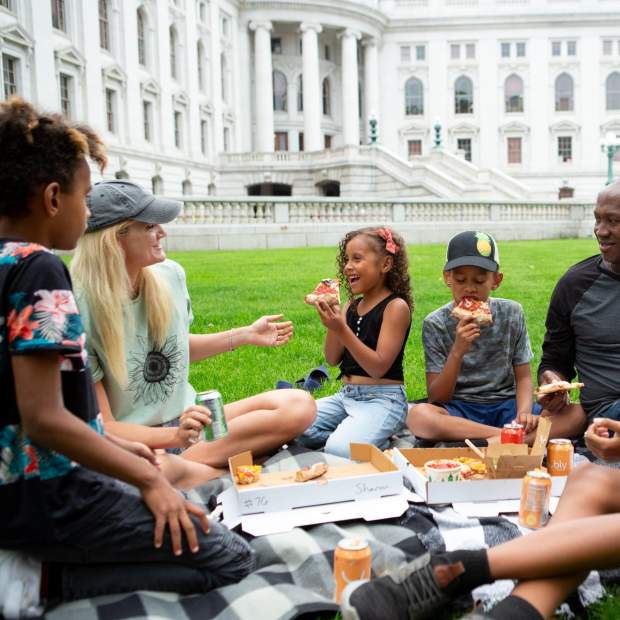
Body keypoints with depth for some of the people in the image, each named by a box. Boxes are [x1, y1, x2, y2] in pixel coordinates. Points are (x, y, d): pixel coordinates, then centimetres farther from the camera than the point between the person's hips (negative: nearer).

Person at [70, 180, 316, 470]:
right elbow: (102, 426, -14)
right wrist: (174, 436, -30)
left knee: (300, 405, -15)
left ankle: (190, 462, -19)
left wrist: (246, 335, 18)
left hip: (186, 418, 8)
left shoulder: (170, 275, 0)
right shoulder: (82, 310, -17)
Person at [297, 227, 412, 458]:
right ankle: (351, 431, 3)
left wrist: (342, 329, -25)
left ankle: (380, 440, 0)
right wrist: (331, 323, -9)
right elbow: (333, 359, 7)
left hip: (383, 398, -7)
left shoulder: (396, 306, -11)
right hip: (346, 395, 7)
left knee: (340, 449, -29)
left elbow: (378, 367, -18)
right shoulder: (351, 305, 10)